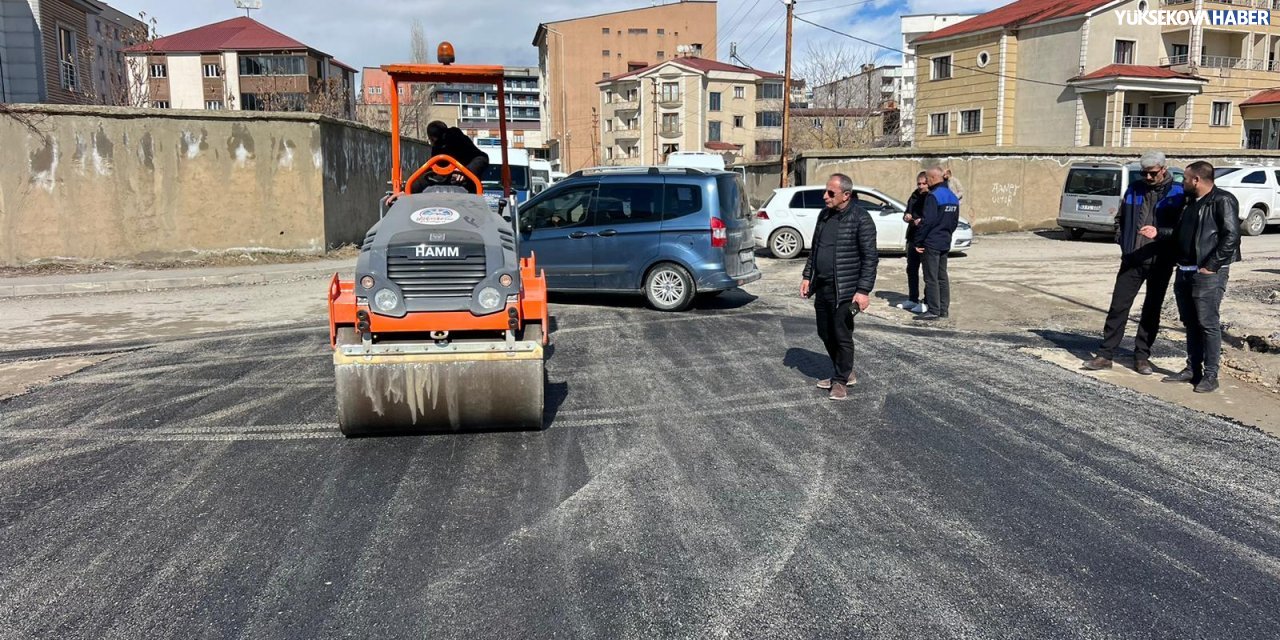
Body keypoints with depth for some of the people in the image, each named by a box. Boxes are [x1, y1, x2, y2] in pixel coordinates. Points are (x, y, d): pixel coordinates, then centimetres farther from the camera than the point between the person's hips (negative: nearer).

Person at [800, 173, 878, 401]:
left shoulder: (860, 219, -12)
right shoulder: (824, 214, 10)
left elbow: (870, 257, -14)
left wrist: (864, 290, -18)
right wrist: (807, 276, 14)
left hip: (844, 291, -7)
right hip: (821, 288, 8)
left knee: (842, 336, 0)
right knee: (826, 334, 14)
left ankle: (841, 380, 16)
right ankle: (845, 373, 31)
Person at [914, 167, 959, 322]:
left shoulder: (933, 196, -16)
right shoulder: (953, 197, 12)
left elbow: (927, 221, -21)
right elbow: (955, 221, 17)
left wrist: (918, 241, -15)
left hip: (931, 243, -9)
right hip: (945, 243, 9)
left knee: (931, 278, -5)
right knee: (942, 277, 13)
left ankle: (933, 311, -4)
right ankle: (944, 309, 17)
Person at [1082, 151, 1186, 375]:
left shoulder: (1177, 193, -3)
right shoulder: (1134, 190, 8)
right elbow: (1120, 218, 19)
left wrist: (1159, 232, -19)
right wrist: (1122, 241, 7)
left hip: (1160, 263, -2)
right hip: (1132, 260, 3)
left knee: (1152, 311, 8)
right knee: (1118, 307, -1)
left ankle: (1142, 357, 17)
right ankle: (1105, 355, 3)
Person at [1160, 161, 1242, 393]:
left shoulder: (1223, 201, -10)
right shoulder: (1192, 202, 17)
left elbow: (1231, 236, -17)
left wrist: (1211, 266, -18)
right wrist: (1159, 232, 10)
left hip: (1208, 273, -9)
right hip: (1185, 271, 9)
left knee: (1208, 324, -5)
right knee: (1190, 323, 13)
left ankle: (1210, 375, 0)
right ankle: (1192, 369, 21)